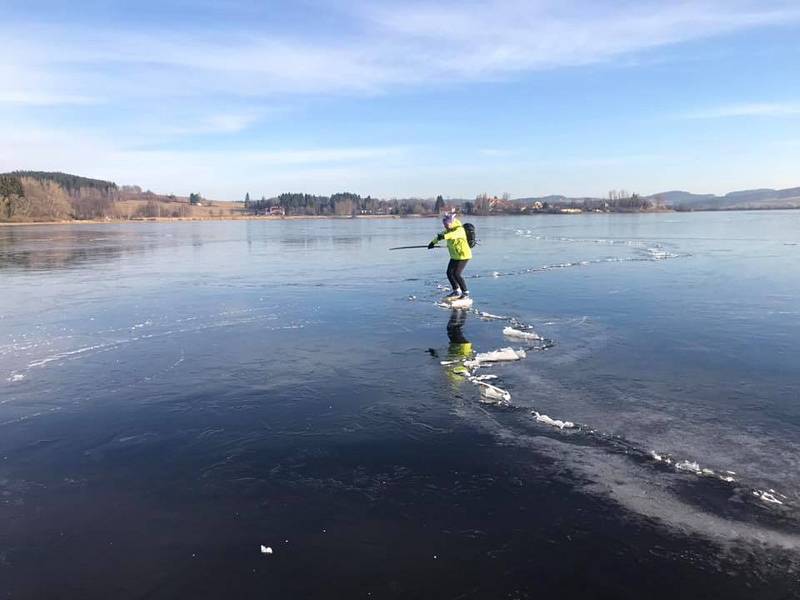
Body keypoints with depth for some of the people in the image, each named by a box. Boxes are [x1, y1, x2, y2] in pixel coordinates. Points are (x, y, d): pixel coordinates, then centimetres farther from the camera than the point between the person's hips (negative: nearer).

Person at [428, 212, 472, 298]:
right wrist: (433, 242, 11)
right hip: (455, 256, 9)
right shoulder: (449, 230, 4)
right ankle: (456, 291, 21)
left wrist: (444, 236, -61)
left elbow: (454, 234, -45)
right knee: (449, 273, 6)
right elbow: (441, 234, 20)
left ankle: (465, 292, 2)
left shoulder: (459, 230, -22)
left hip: (463, 255, -9)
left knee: (457, 274, -13)